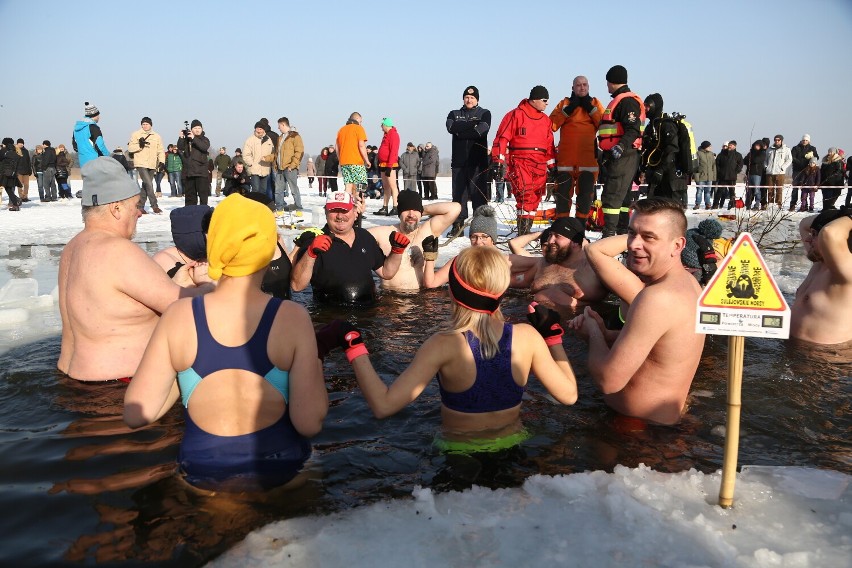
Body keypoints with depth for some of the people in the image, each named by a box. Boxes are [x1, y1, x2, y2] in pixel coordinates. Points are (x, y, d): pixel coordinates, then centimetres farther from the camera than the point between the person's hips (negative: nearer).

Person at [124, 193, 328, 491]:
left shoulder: (178, 316, -14)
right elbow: (309, 424, -20)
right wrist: (315, 369, -3)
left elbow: (136, 414, -11)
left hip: (200, 474, 2)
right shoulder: (292, 318, -19)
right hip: (278, 472, -1)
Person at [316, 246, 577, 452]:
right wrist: (553, 336, 5)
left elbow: (383, 405, -31)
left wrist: (353, 345, -22)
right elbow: (569, 394, -5)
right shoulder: (527, 336, -17)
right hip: (515, 449, 3)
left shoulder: (444, 345, -26)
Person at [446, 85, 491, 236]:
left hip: (478, 161, -2)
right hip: (459, 161, 2)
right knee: (458, 194, 0)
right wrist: (472, 124, -7)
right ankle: (458, 225, 5)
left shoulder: (484, 113, 11)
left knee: (479, 194, -6)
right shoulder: (454, 114, 18)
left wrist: (461, 131, -6)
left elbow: (482, 129, -10)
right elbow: (451, 127, -5)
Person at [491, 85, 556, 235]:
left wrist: (552, 166, 20)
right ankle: (523, 228, -18)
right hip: (520, 162, -6)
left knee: (535, 197, 4)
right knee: (525, 193, -20)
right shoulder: (515, 115, -1)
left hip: (540, 165, 6)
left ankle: (526, 229, 12)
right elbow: (502, 138, -5)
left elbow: (550, 144, 22)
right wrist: (497, 160, -12)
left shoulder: (546, 120, 18)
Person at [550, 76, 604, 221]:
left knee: (586, 191, 2)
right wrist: (568, 110, -10)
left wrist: (591, 109, -6)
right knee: (563, 191, -1)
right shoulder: (564, 103, 11)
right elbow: (552, 125, -3)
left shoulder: (595, 103, 13)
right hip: (566, 157, 0)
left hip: (588, 157, 1)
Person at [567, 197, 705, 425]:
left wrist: (594, 332, -11)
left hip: (642, 426, -9)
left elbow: (609, 380, -29)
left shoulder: (657, 297, -29)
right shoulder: (686, 281, 3)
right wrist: (603, 333, -3)